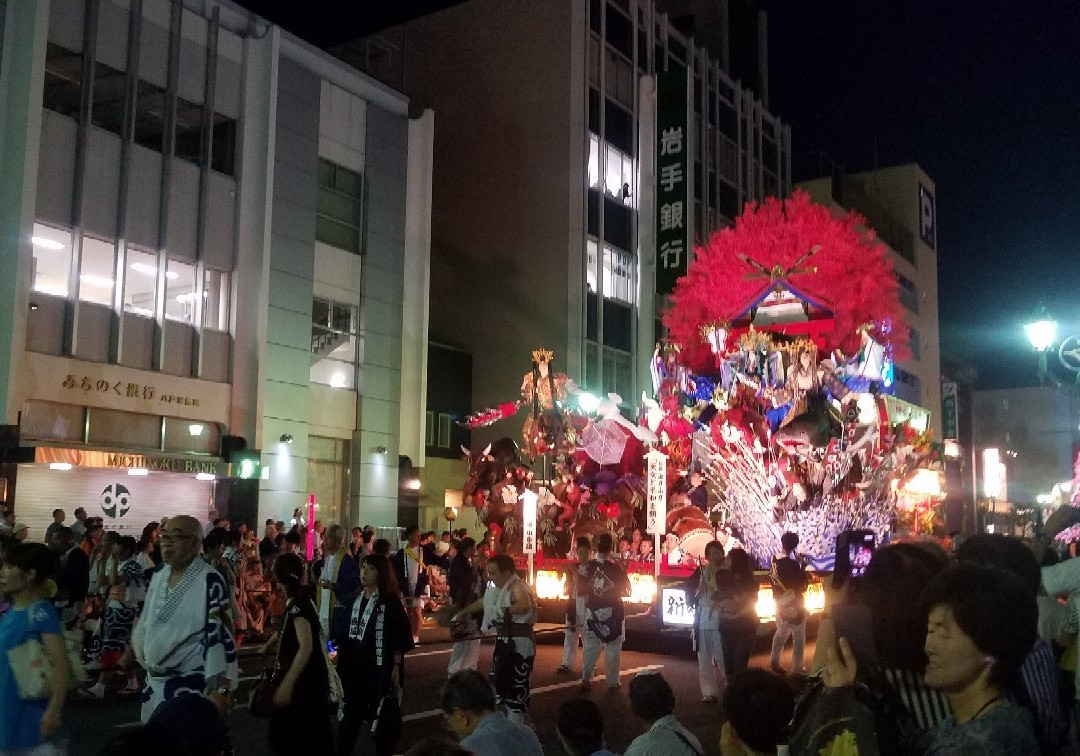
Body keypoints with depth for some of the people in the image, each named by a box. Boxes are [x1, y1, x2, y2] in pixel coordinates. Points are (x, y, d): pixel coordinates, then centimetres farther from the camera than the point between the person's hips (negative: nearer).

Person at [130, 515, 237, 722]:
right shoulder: (159, 575, 7)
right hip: (154, 682, 8)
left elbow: (221, 634, -20)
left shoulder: (210, 581, -17)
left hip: (190, 685, -8)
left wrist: (221, 690, -23)